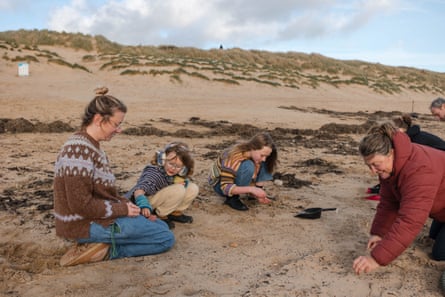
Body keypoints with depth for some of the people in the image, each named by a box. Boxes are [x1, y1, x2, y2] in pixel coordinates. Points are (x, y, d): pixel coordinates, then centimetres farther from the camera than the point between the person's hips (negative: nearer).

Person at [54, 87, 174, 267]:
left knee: (160, 226, 17)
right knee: (166, 237, -6)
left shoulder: (91, 145, 9)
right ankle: (106, 251, -8)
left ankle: (101, 247, 5)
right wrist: (123, 209, -15)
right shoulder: (79, 150, -23)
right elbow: (81, 205, -25)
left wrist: (125, 204, 1)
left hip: (96, 218, 10)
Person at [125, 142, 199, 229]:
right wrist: (144, 205, -61)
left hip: (161, 202, 8)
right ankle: (159, 217, -13)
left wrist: (181, 181, -21)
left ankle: (175, 213, 6)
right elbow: (139, 190, -43)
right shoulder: (155, 173, -30)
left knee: (193, 188, -3)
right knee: (179, 190, -30)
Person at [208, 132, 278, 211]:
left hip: (238, 183, 6)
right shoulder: (233, 158, -34)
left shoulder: (255, 157, -14)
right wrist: (251, 189, -43)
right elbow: (225, 187, -34)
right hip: (220, 184, -6)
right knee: (248, 167, -34)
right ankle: (232, 198, -20)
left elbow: (252, 180, -6)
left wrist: (256, 194, -26)